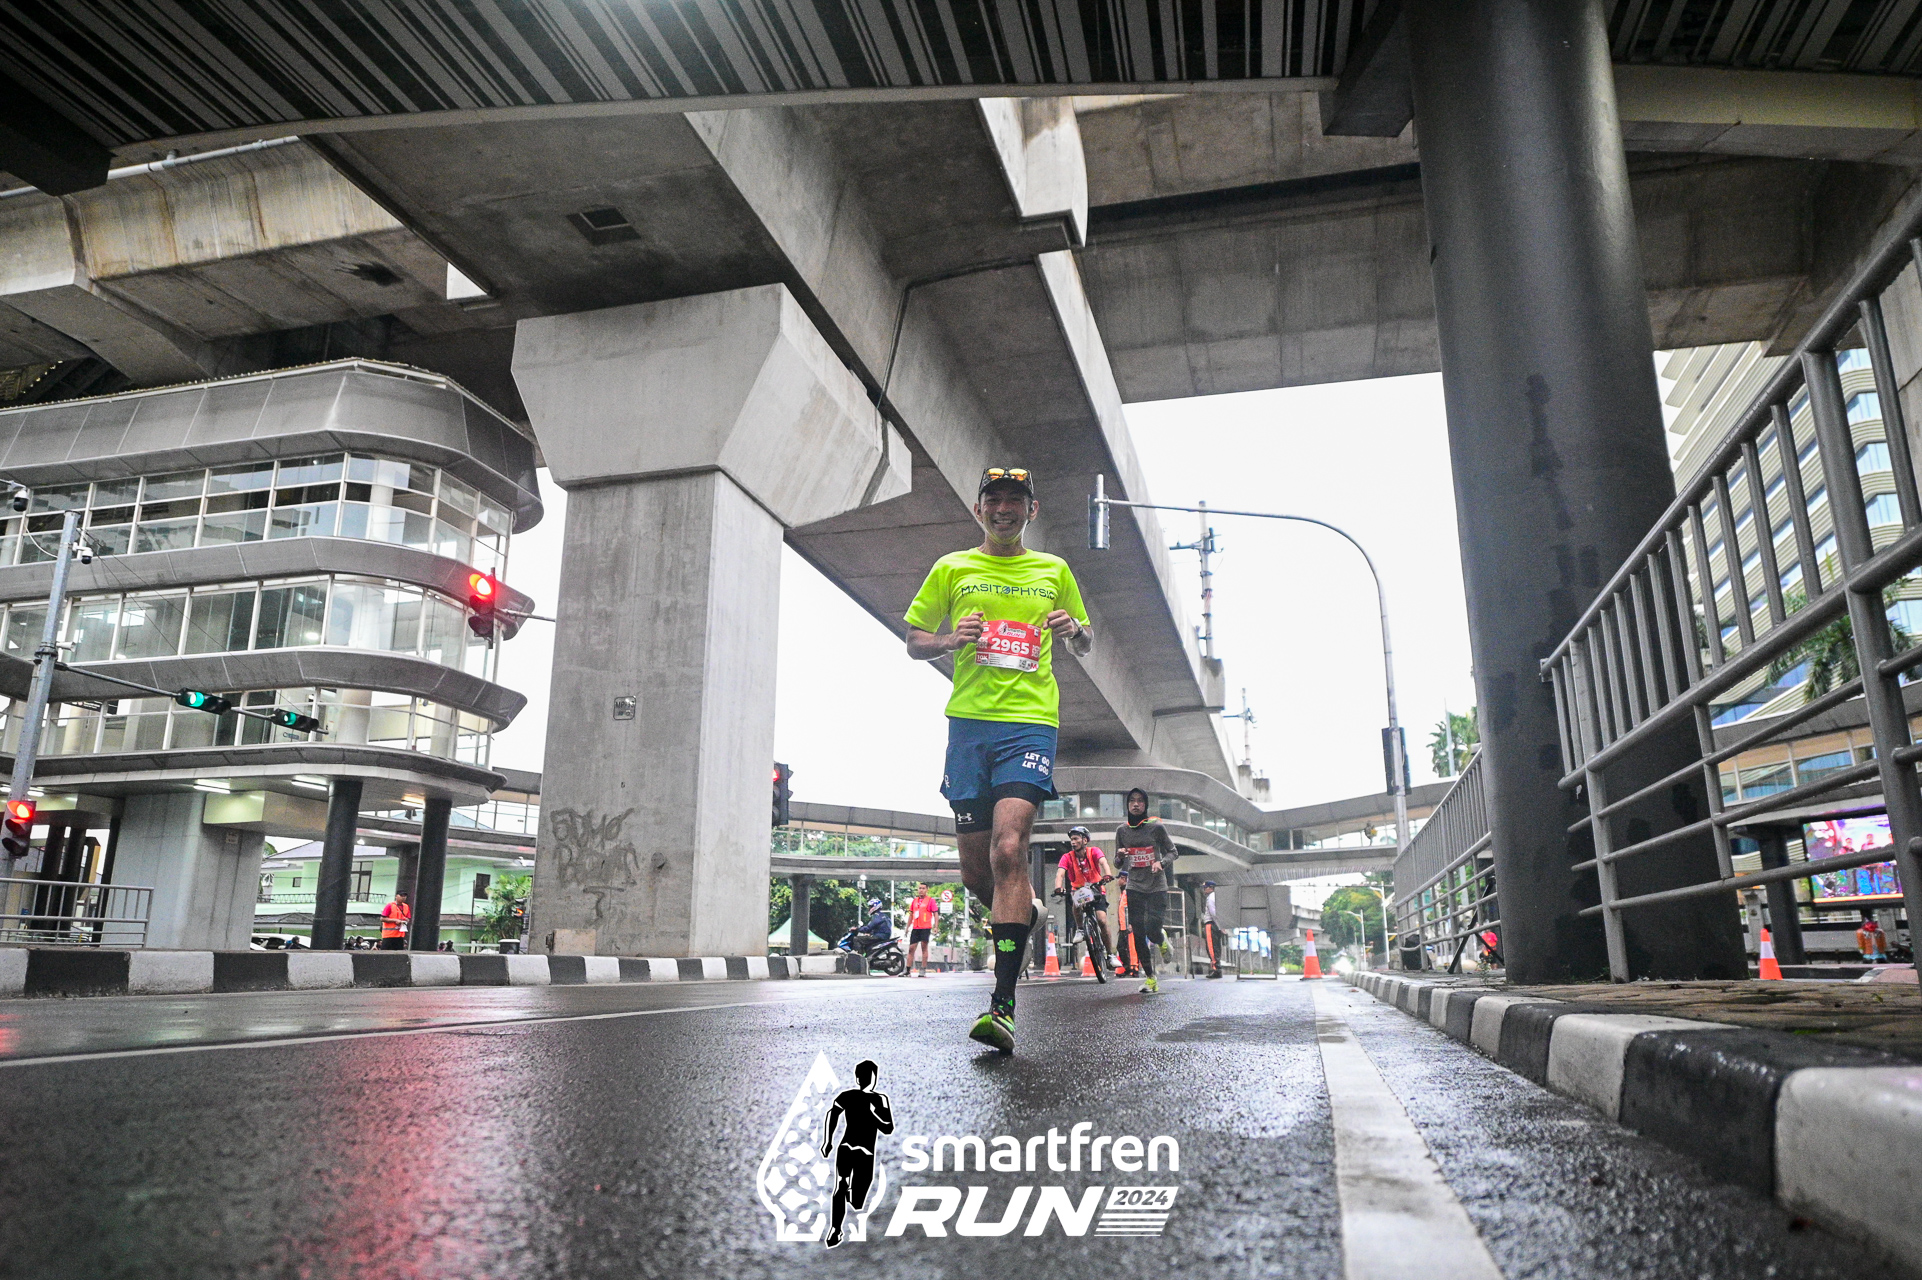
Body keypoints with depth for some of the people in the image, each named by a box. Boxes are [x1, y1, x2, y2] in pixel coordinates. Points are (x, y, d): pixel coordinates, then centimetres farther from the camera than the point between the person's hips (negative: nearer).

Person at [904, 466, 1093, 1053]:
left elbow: (1085, 646, 23)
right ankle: (1024, 914, 39)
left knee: (1009, 849, -19)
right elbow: (914, 642, 15)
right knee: (976, 867, 5)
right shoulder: (952, 569, 13)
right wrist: (951, 640, -7)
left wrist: (1074, 630, -1)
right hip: (969, 720, 2)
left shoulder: (1053, 571, 15)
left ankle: (1003, 1005, -19)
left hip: (1030, 722, -2)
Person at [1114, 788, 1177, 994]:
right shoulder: (1121, 830, 5)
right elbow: (1118, 863, 13)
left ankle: (1161, 941, 27)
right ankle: (1149, 978, 7)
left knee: (1152, 932, -11)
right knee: (1139, 935, -2)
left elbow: (1172, 851, 4)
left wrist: (1162, 862, -17)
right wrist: (1119, 855, -11)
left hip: (1157, 886, -3)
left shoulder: (1156, 827, -4)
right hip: (1134, 886, 3)